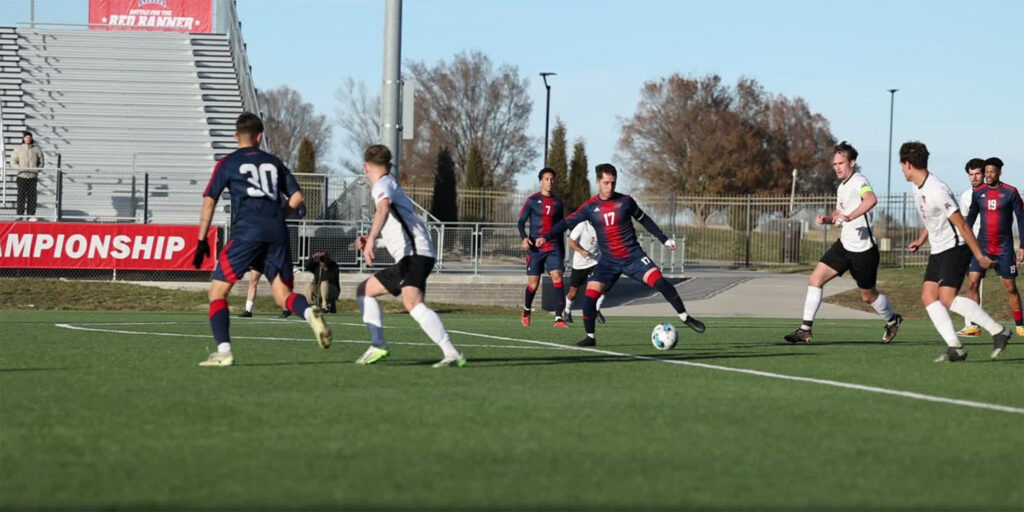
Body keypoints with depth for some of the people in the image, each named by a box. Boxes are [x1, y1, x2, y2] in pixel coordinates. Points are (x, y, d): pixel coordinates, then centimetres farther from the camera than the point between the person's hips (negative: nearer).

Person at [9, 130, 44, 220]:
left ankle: (31, 215, 4)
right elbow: (13, 162, 4)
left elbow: (42, 162, 11)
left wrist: (36, 169, -6)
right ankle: (20, 215, -1)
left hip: (33, 176, 1)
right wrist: (20, 168, -12)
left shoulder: (36, 149, 6)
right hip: (22, 176, -1)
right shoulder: (18, 149, 4)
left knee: (32, 196, -1)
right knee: (21, 196, -4)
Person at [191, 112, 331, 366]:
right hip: (277, 233, 3)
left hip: (247, 231, -3)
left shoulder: (227, 163, 11)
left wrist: (202, 240, 9)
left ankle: (223, 351, -10)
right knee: (283, 295, 7)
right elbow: (298, 197, 16)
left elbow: (209, 202, 6)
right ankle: (310, 312, -27)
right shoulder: (274, 162, 21)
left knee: (217, 290, 5)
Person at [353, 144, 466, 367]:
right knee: (365, 290, 20)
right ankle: (378, 345, 11)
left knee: (412, 302, -31)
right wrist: (370, 239, 35)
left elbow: (384, 207, -27)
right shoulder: (391, 184, 27)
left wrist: (371, 239, -37)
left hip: (415, 253, -10)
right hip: (407, 258, 10)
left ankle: (452, 354, -43)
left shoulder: (382, 185, -3)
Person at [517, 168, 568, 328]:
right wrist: (524, 237, -21)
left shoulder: (557, 203, 10)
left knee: (557, 277, -15)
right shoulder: (532, 201, 0)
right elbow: (521, 221, -2)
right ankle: (526, 310, 31)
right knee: (533, 283, 2)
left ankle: (558, 317, -19)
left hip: (554, 247, 2)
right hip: (535, 248, -2)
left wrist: (562, 250, 18)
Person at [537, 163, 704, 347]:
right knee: (590, 293, -14)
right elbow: (567, 222, -1)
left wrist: (664, 239, 12)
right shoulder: (590, 207, -3)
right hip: (608, 260, 1)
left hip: (633, 256, -1)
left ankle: (685, 317, -4)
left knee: (659, 281, -18)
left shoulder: (625, 201, -2)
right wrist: (546, 237, -13)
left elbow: (644, 220, 11)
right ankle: (590, 337, 4)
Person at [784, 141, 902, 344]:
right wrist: (826, 219, 5)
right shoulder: (842, 187, 11)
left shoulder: (859, 181, -17)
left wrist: (850, 217, -49)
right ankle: (805, 329, -5)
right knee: (815, 278, -6)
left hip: (863, 249, -8)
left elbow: (871, 199, -39)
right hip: (844, 244, 8)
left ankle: (892, 320, 39)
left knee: (868, 295, 9)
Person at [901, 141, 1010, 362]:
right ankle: (955, 347, -8)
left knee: (947, 298, -20)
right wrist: (921, 240, 16)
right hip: (938, 250, 10)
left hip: (956, 247, -10)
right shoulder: (918, 187, 8)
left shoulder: (936, 191, -24)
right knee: (928, 296, -3)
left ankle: (998, 331, -12)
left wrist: (980, 256, -19)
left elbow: (961, 224, -22)